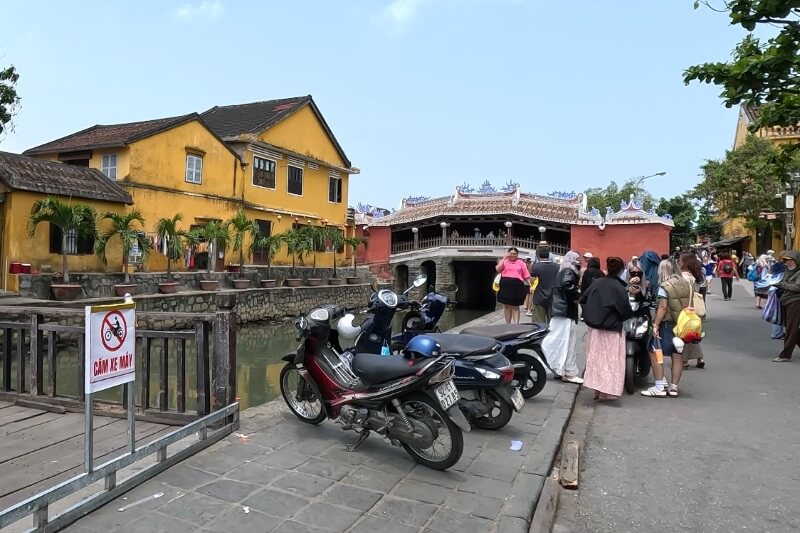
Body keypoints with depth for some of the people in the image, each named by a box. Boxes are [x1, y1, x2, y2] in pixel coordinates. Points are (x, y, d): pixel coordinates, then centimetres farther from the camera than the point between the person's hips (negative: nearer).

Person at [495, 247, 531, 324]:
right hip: (505, 285, 1)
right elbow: (497, 269, -8)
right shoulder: (504, 261, 11)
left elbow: (526, 276, 8)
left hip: (517, 286, -1)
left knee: (515, 306, 2)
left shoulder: (521, 263, 10)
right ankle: (507, 324, 18)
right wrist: (504, 258, -6)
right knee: (507, 306, 8)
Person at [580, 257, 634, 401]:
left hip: (594, 327, 6)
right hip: (611, 330, -6)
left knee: (596, 358, 13)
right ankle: (606, 391, 3)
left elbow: (583, 299, 6)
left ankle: (598, 389, 20)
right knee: (610, 360, 3)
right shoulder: (619, 288, -16)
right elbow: (625, 310, -14)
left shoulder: (597, 282, 1)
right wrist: (631, 314, 9)